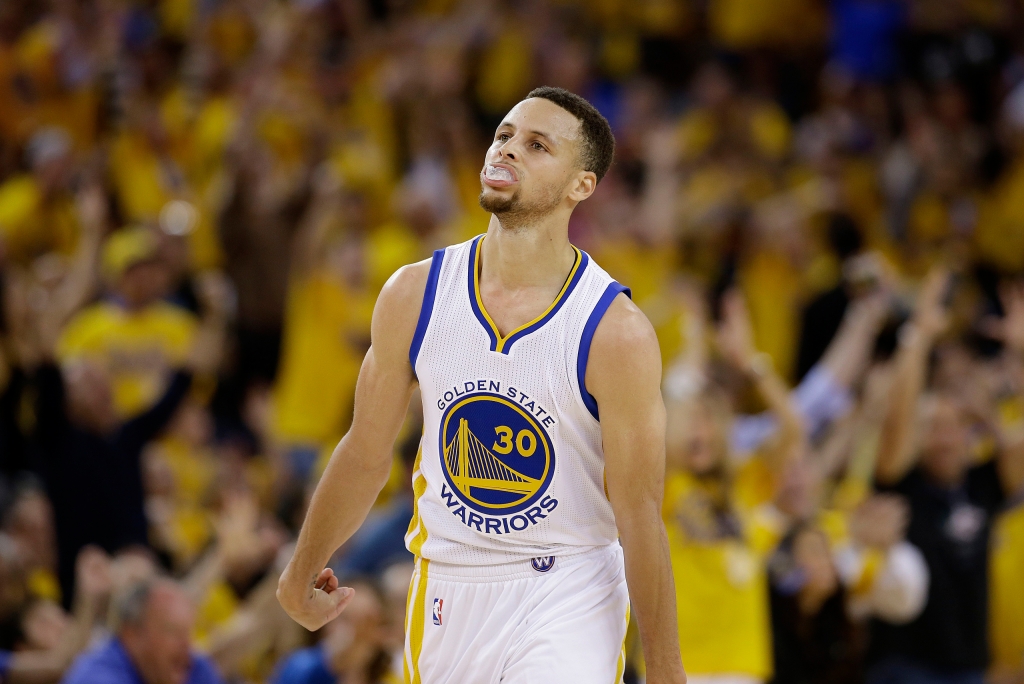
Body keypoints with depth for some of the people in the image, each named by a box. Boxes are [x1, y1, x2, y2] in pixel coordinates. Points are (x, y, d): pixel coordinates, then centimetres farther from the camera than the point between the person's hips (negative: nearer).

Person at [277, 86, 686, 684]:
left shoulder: (617, 331, -16)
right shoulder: (415, 294, -5)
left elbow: (640, 513, -13)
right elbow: (365, 456, 9)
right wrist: (300, 577, 19)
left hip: (567, 596, -4)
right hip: (447, 588, 4)